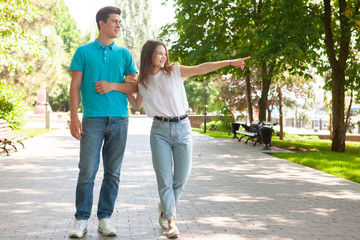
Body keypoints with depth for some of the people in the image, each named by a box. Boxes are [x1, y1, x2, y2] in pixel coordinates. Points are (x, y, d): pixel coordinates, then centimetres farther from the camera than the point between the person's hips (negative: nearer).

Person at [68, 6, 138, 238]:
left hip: (119, 119, 2)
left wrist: (112, 85, -8)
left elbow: (136, 85, 8)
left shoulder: (124, 53, 12)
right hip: (93, 119, -2)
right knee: (87, 171, -5)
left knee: (113, 173, 4)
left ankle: (105, 218, 13)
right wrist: (74, 117, -6)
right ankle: (81, 219, 5)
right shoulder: (84, 52, 6)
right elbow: (75, 86, 3)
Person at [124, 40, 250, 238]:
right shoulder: (143, 81, 7)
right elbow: (137, 105, 21)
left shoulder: (175, 71, 1)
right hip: (160, 130, 0)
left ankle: (165, 208, 29)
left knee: (181, 179, 3)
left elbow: (202, 68, -8)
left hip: (182, 128, 0)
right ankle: (171, 222, 4)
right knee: (164, 179, -5)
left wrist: (230, 62, -17)